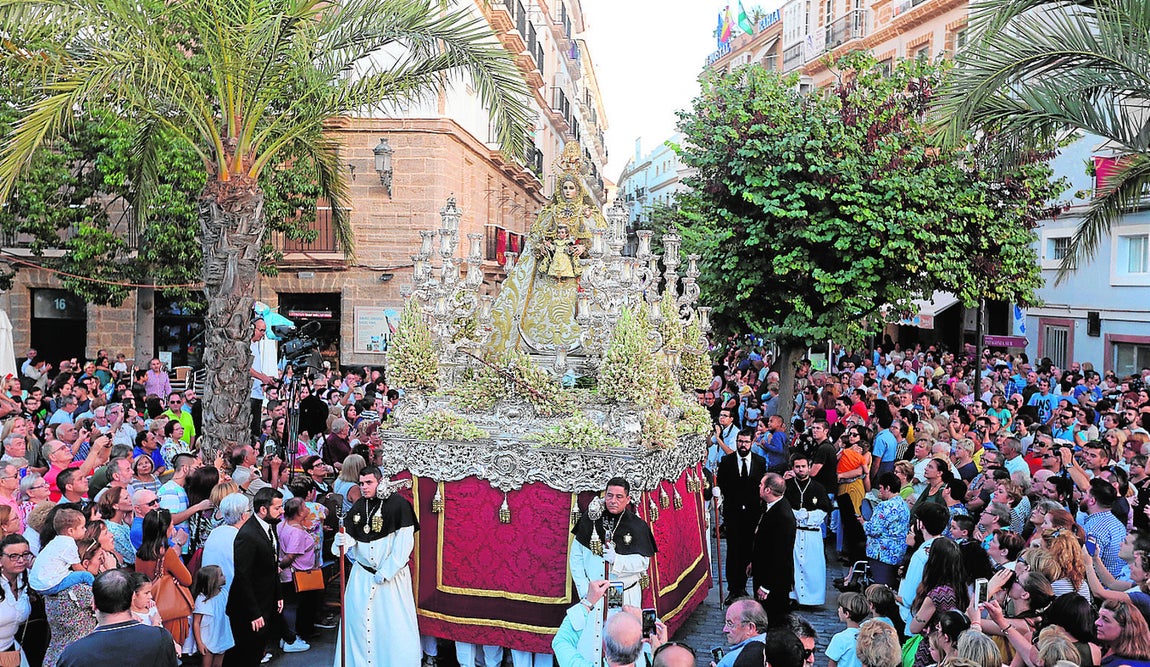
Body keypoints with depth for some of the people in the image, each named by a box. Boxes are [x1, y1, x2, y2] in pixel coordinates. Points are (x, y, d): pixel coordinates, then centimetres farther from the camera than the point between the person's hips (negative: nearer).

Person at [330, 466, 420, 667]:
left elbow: (404, 543, -13)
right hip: (362, 575, 5)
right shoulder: (358, 507, 7)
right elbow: (349, 537, 5)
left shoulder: (398, 503, -10)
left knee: (393, 623, -1)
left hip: (393, 574, -5)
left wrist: (386, 571, -14)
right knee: (358, 621, 4)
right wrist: (341, 542, -19)